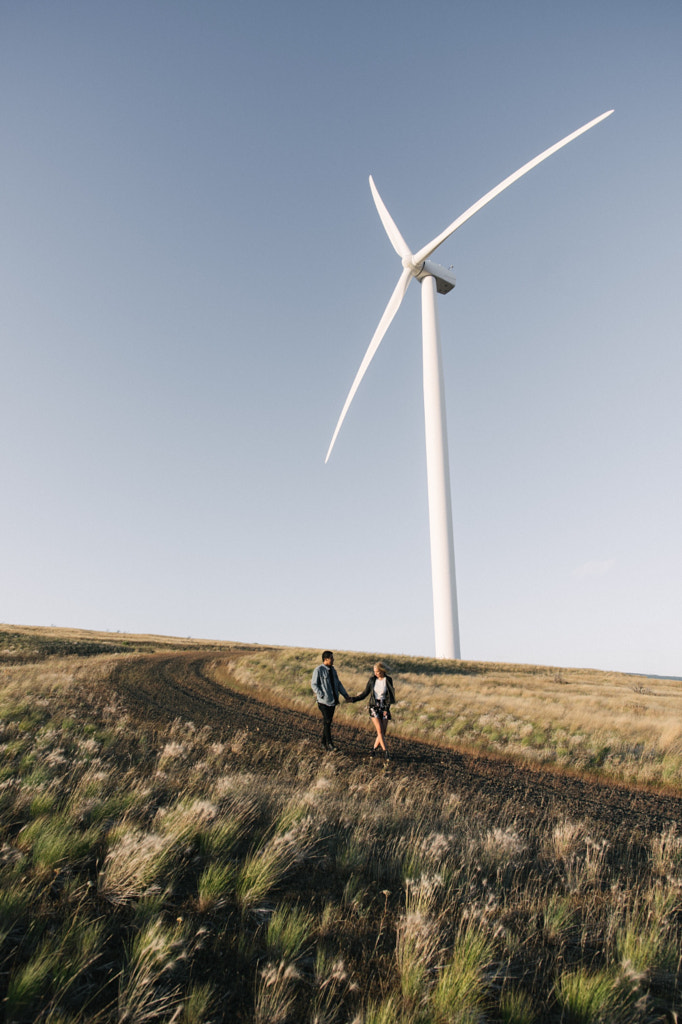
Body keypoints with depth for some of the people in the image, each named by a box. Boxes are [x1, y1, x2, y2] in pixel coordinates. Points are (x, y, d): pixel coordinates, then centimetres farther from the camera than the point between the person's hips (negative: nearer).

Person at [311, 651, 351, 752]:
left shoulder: (333, 670, 11)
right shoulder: (318, 670, -11)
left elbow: (338, 683, 16)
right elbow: (314, 684, -11)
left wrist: (345, 695, 8)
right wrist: (322, 695, -17)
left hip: (332, 700, 7)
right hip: (323, 701, -7)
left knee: (328, 721, 10)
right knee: (327, 721, -7)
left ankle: (324, 742, 20)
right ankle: (329, 743, 2)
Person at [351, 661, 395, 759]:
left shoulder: (388, 680, -6)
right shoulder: (372, 679, -4)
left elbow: (390, 695, -2)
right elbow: (365, 693, 2)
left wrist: (387, 709, -7)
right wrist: (354, 699, -7)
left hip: (384, 707, 1)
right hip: (374, 707, -1)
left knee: (383, 732, 2)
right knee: (380, 730, -12)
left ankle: (374, 747, 22)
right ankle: (385, 751, -6)